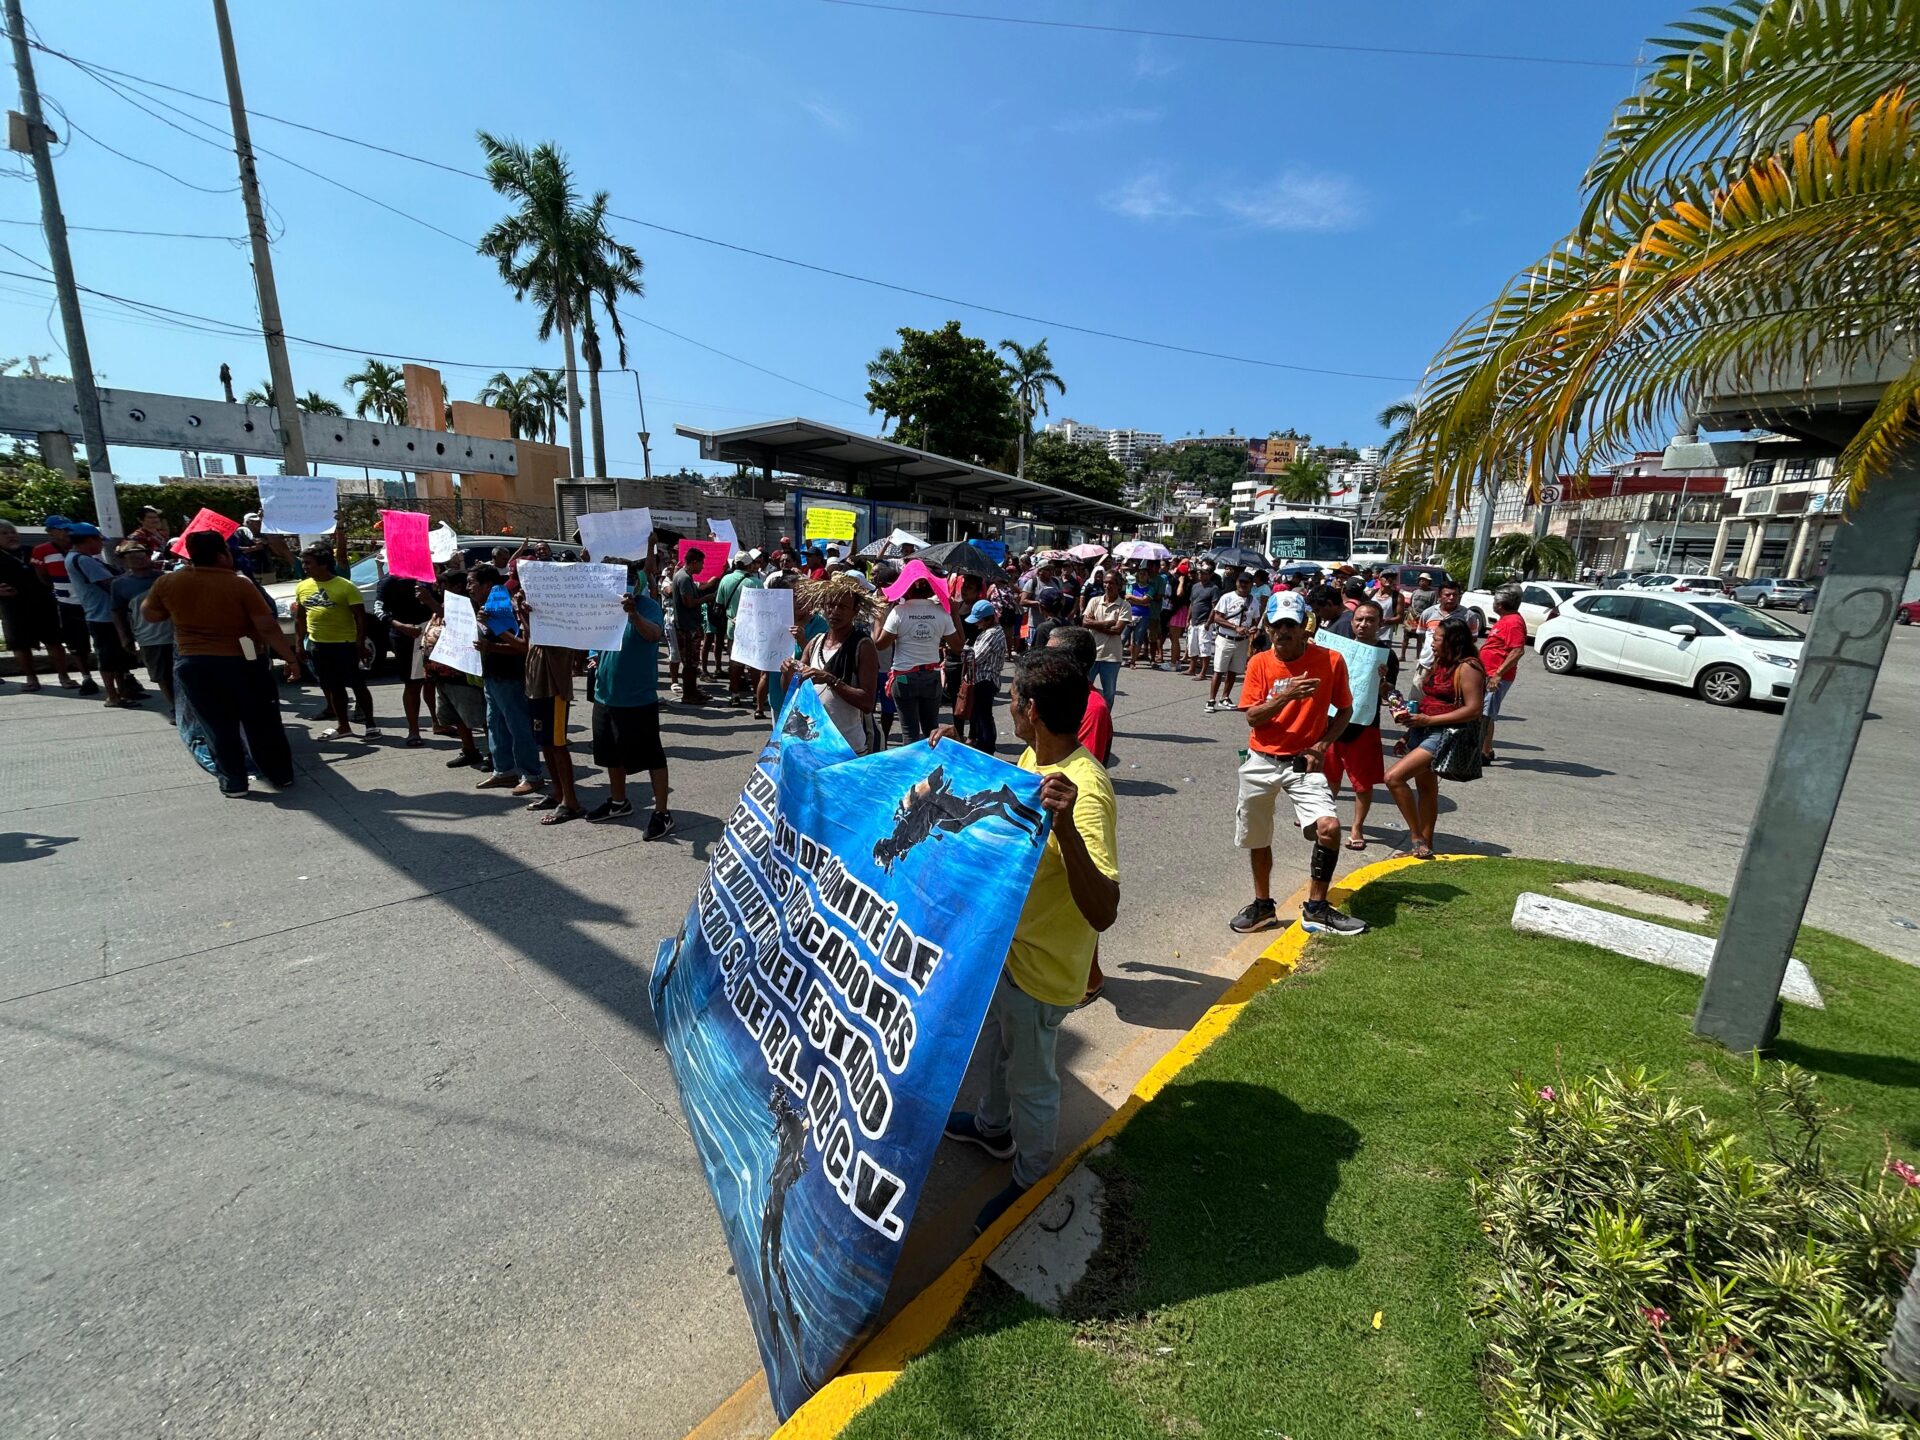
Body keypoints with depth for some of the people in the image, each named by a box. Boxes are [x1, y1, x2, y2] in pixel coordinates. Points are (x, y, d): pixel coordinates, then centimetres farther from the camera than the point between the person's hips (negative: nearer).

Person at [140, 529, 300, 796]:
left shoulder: (168, 582, -1)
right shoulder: (240, 584, -13)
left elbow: (149, 613, 16)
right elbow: (269, 627, -15)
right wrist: (291, 658, -8)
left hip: (192, 665, 3)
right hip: (240, 663, -3)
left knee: (220, 727, 12)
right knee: (263, 724, 9)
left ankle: (233, 784, 17)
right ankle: (282, 776, 17)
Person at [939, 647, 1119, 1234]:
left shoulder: (1086, 790, -34)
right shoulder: (1032, 759, -5)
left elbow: (1102, 912, -42)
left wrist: (1065, 824, -55)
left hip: (1042, 966, -9)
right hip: (1007, 942, 9)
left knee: (1030, 1079, 16)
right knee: (996, 1042, 31)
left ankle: (1031, 1180, 44)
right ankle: (994, 1126, 59)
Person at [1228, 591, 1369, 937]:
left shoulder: (1330, 661, -6)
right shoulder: (1259, 663, -4)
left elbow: (1344, 710, 6)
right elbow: (1252, 717, -9)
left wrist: (1322, 744, -9)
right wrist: (1287, 695, -24)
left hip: (1304, 762, -1)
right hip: (1261, 762, 2)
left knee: (1329, 826, -20)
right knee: (1256, 838, 12)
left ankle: (1316, 911, -1)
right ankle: (1263, 905, 33)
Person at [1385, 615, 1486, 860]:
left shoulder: (1468, 667, -12)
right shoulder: (1439, 663, 14)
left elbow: (1474, 709, -19)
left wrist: (1428, 720, -21)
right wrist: (1411, 716, 9)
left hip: (1443, 734, -9)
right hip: (1422, 732, 9)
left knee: (1394, 777, -19)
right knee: (1426, 789, 15)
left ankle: (1417, 837, -7)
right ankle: (1425, 846, 26)